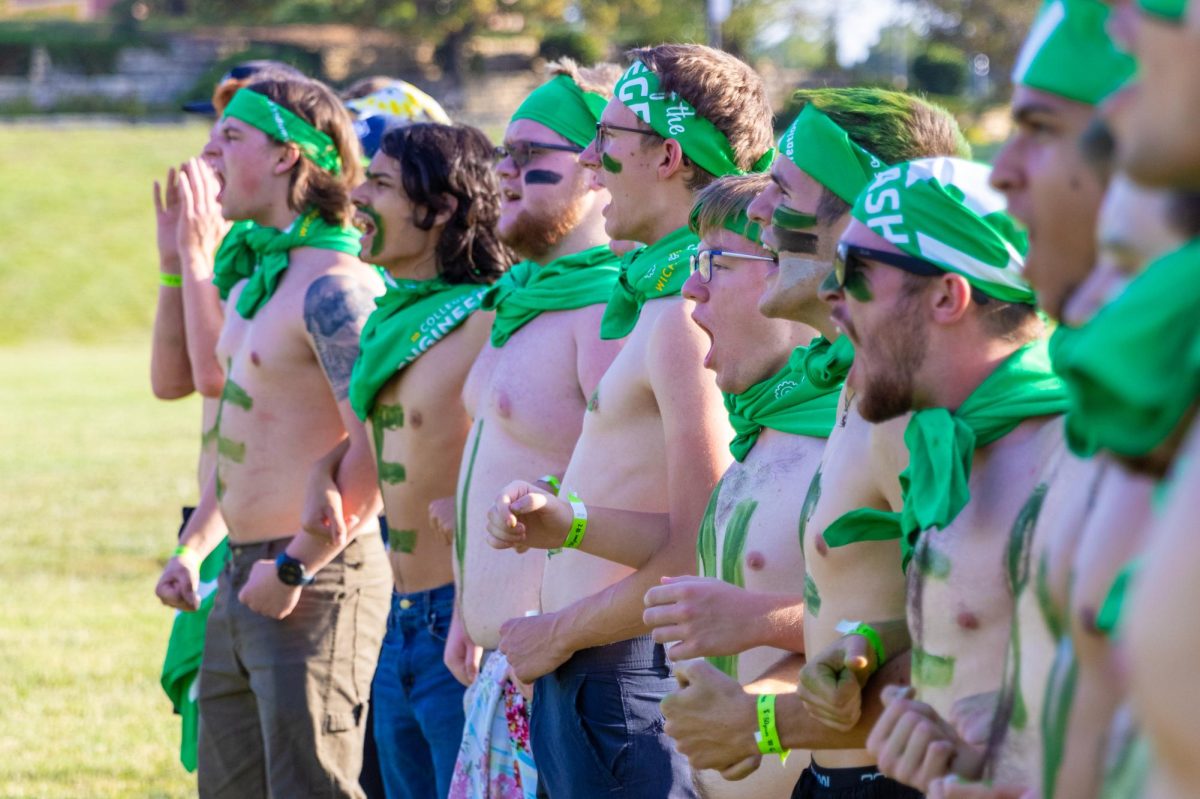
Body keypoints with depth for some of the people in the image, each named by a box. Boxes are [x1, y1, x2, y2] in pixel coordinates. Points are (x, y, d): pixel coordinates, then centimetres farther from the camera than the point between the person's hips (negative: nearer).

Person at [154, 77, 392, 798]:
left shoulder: (332, 285, -17)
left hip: (316, 582, -10)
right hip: (245, 578, 10)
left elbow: (377, 452, -23)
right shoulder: (256, 275, 15)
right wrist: (194, 547, 20)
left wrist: (294, 567, -20)